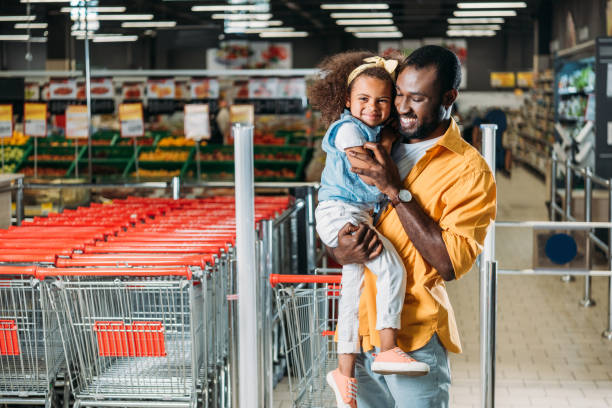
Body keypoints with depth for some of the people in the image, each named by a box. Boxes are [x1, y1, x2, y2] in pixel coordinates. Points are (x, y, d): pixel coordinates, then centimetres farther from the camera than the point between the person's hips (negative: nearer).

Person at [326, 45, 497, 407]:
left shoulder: (469, 170, -7)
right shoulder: (377, 149, 11)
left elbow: (451, 264, -17)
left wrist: (396, 190, -17)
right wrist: (341, 252, -8)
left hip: (415, 340, -5)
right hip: (360, 333, 5)